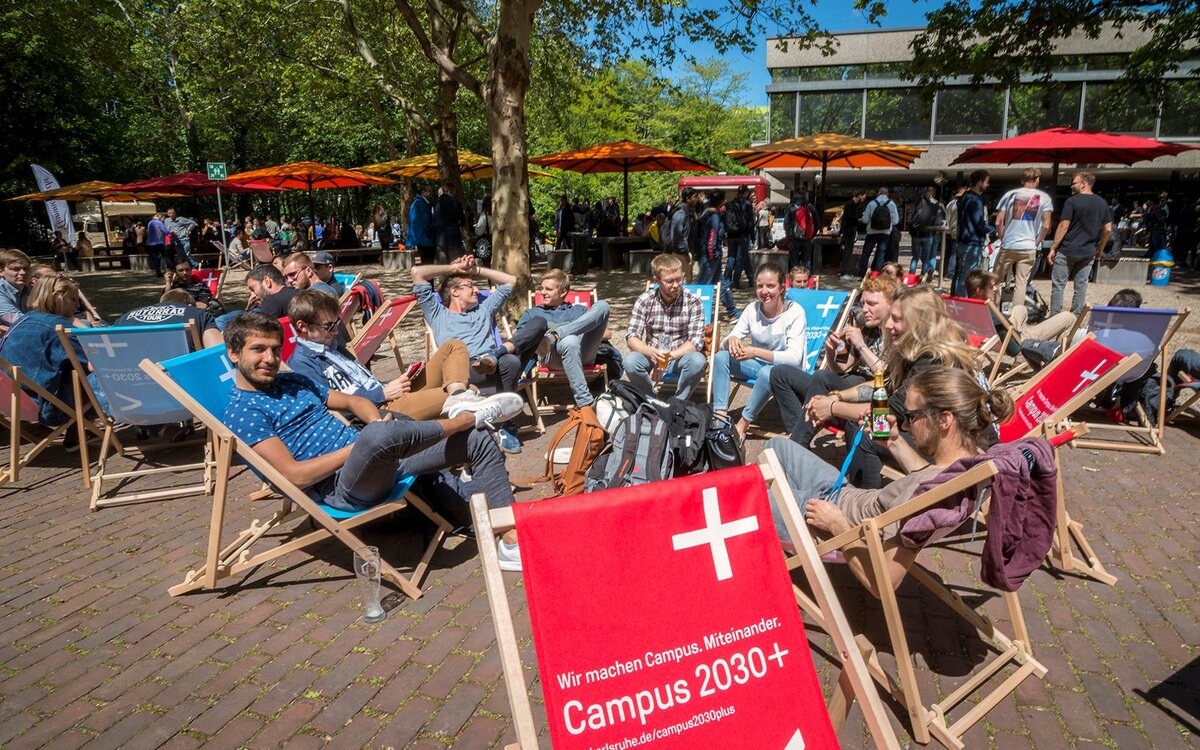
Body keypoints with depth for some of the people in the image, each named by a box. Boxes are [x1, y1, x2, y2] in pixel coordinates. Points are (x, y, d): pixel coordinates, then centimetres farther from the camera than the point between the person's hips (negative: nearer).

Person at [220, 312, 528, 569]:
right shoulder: (240, 411, -5)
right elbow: (295, 475, -15)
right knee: (381, 435, -42)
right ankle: (471, 416, -13)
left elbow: (353, 401, 23)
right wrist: (366, 440, -16)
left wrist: (378, 423, -1)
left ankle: (511, 541, -2)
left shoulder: (291, 381, 19)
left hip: (381, 461, 8)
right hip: (343, 486, -8)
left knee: (480, 442, 1)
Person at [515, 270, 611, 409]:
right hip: (554, 354, -2)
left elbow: (606, 333, 23)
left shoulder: (579, 310, 36)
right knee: (569, 341, -41)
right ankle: (585, 405, -44)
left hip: (584, 351, 2)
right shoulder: (532, 313, 34)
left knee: (602, 305, -18)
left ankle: (555, 335, -34)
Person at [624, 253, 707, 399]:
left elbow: (696, 341, -15)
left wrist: (672, 355, -30)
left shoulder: (693, 302, -8)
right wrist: (650, 352, -32)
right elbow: (631, 338, -11)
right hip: (653, 356, 1)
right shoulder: (645, 300, -5)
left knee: (698, 361, -33)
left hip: (680, 357, -1)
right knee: (630, 361, -29)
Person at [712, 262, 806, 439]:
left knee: (767, 372, -37)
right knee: (721, 356, -17)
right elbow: (725, 343, -4)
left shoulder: (795, 312, -19)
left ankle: (742, 424, -21)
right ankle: (720, 414, -16)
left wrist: (756, 352, -37)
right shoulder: (752, 309, -5)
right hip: (758, 365, 5)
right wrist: (730, 341, -30)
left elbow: (794, 357, -27)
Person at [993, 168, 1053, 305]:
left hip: (1008, 246, 0)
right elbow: (1046, 226, -4)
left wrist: (1003, 240, 10)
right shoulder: (1044, 198, 1)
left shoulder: (1010, 194, 3)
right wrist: (1036, 243, 7)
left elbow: (998, 222, -1)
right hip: (1029, 248, 0)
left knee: (997, 280, 11)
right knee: (1021, 283, 2)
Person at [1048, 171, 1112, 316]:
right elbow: (1108, 229, 10)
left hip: (1067, 250, -5)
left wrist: (1053, 248, -10)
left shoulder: (1072, 201, -10)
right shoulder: (1102, 203, 8)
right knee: (1081, 286, 10)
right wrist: (1100, 249, 20)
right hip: (1088, 252, 5)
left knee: (1058, 285, 2)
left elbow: (1063, 226, -14)